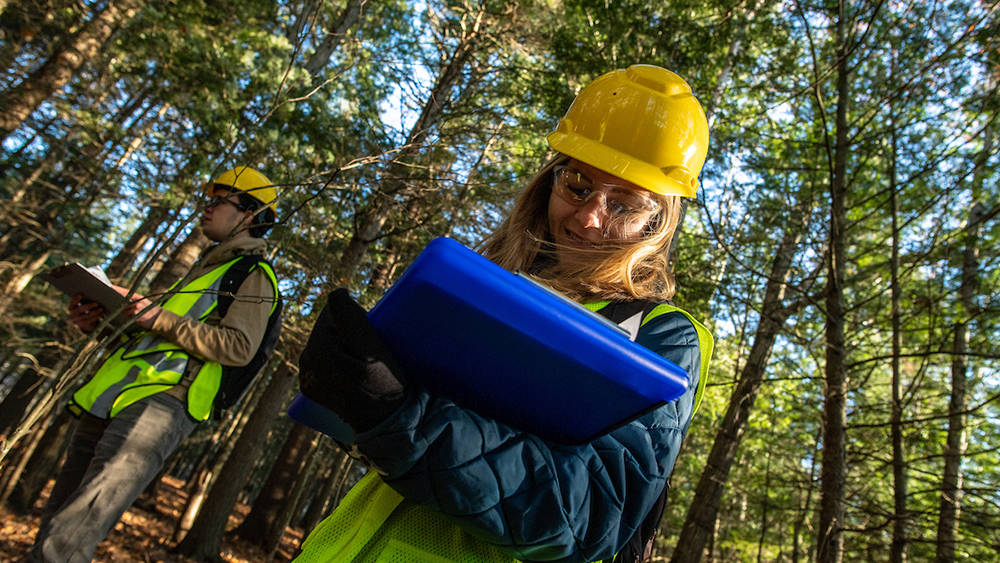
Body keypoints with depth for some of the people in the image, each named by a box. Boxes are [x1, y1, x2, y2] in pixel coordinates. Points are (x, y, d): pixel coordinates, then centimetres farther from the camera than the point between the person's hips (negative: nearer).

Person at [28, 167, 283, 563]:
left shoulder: (254, 275, 1)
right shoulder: (206, 267, 29)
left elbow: (239, 347, -13)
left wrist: (160, 318, -15)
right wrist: (100, 321, 13)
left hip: (162, 401, -9)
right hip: (110, 401, 9)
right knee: (53, 528, 12)